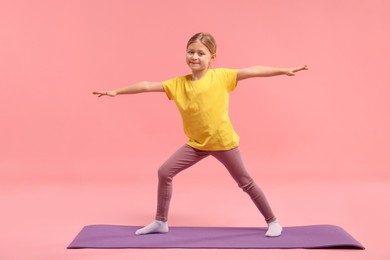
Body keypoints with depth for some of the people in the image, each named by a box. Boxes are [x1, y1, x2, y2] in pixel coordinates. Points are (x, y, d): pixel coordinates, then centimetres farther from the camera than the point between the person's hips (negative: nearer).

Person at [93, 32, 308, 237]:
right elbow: (148, 86, -2)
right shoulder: (178, 83, -2)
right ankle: (161, 222, 14)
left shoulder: (221, 76, -10)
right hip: (196, 144, 4)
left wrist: (284, 70, -16)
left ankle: (272, 221, 24)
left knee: (245, 182, 6)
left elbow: (254, 71, -12)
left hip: (223, 142, -4)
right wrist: (116, 91, -4)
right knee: (164, 172, -1)